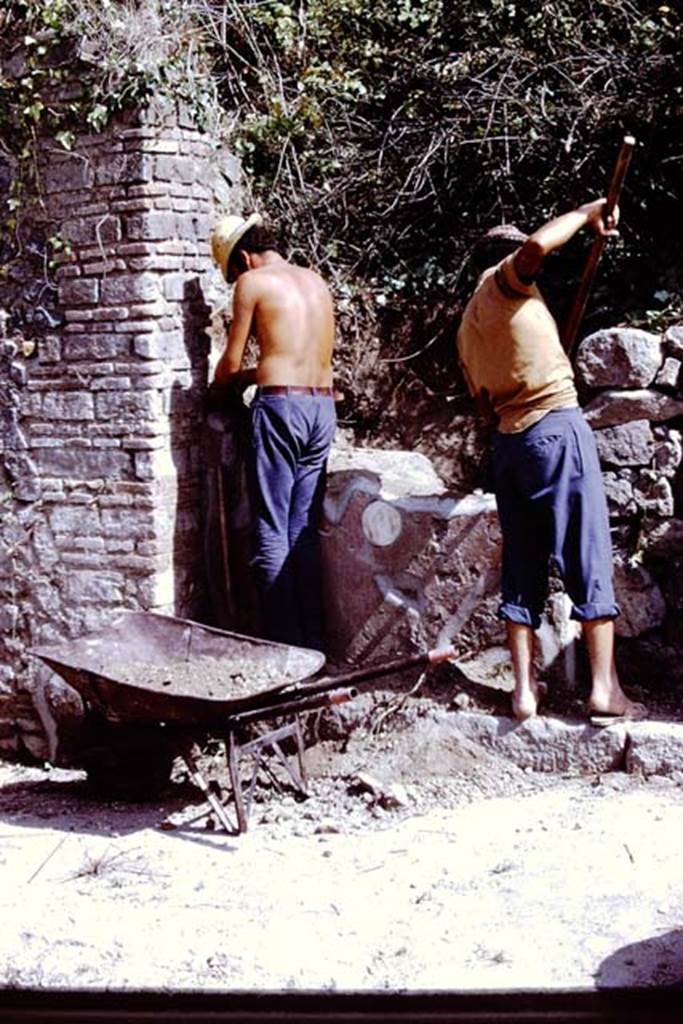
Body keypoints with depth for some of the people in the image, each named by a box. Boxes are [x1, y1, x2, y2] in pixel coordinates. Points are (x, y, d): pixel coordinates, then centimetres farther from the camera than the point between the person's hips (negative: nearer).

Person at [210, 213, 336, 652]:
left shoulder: (253, 282, -1)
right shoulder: (316, 281, 17)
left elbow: (230, 366, 1)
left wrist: (220, 385, 22)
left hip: (281, 405, -6)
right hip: (323, 405, 6)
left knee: (272, 533, -1)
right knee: (306, 532, 11)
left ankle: (285, 642, -1)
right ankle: (313, 640, 12)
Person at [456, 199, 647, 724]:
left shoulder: (468, 327, 22)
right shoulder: (503, 280, 1)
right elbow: (537, 246, -22)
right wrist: (587, 213, -8)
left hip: (507, 442, 7)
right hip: (558, 428, -7)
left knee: (522, 567, 8)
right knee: (588, 559, -4)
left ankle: (524, 689, 6)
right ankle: (605, 689, -4)